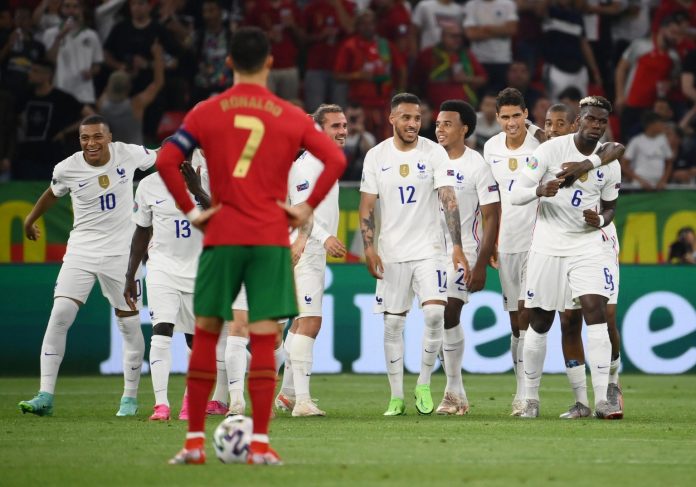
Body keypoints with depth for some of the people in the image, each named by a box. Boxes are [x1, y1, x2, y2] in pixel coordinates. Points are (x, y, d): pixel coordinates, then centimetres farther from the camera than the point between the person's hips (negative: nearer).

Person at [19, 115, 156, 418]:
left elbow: (161, 159, 12)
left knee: (130, 324, 3)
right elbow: (53, 194, 14)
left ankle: (130, 398, 18)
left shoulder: (129, 154, -9)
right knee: (59, 316, -13)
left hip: (121, 252, 0)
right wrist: (31, 219, 28)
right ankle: (45, 396, -11)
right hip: (81, 252, 0)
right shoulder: (67, 169, -8)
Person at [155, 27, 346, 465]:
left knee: (205, 335, 9)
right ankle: (260, 444, -5)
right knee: (264, 339, -1)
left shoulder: (207, 112, 3)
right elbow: (336, 159, -5)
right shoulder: (290, 117, 3)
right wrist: (307, 208, 1)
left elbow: (166, 160, -7)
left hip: (221, 235, 0)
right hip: (272, 238, 0)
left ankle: (195, 441, 8)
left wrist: (190, 211, 0)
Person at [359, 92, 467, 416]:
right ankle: (396, 397, 11)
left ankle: (424, 385, 0)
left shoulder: (434, 153, -3)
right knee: (393, 323, 3)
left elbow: (449, 201, -10)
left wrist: (457, 246, -19)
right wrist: (369, 248, -8)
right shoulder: (376, 156, 2)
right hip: (391, 253, 2)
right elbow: (366, 207, 4)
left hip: (428, 249, -2)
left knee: (435, 313, -17)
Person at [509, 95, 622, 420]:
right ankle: (531, 398, 19)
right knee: (539, 323, 4)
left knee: (596, 313, -13)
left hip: (588, 245, 2)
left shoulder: (609, 162, 2)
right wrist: (540, 190, -31)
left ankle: (601, 399, -15)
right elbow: (515, 194, -9)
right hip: (548, 246, -2)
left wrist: (601, 220, -9)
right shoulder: (551, 150, -8)